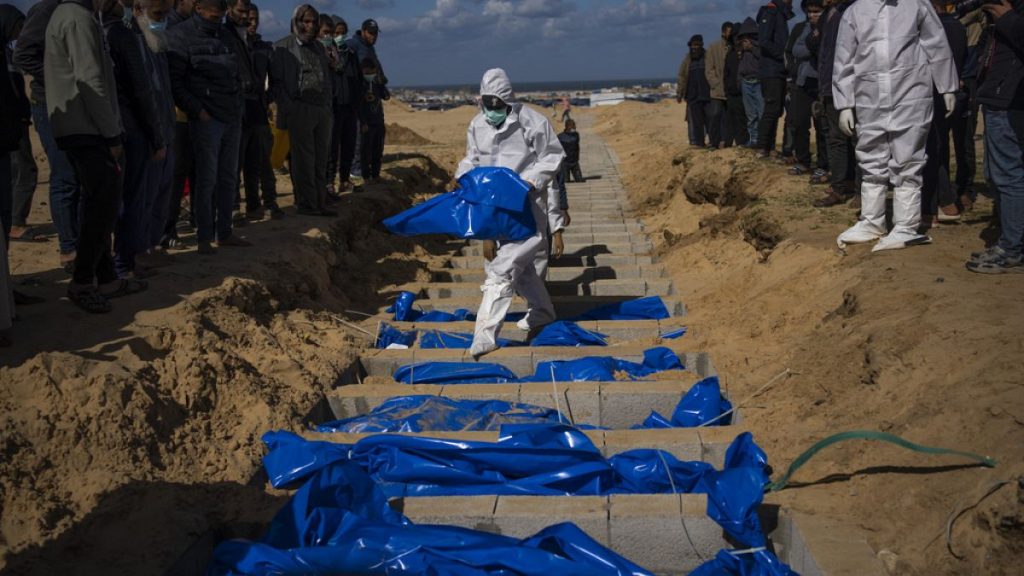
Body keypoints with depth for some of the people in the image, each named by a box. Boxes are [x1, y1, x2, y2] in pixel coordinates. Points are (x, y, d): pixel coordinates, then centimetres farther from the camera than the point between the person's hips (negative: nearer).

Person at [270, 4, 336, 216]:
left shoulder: (319, 47, 18)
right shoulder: (283, 47, 0)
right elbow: (276, 81, -3)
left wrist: (328, 107, 14)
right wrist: (287, 109, -11)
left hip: (323, 111, 6)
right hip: (300, 111, -6)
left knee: (321, 161, 7)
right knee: (304, 161, -4)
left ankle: (319, 203, 13)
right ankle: (305, 204, 3)